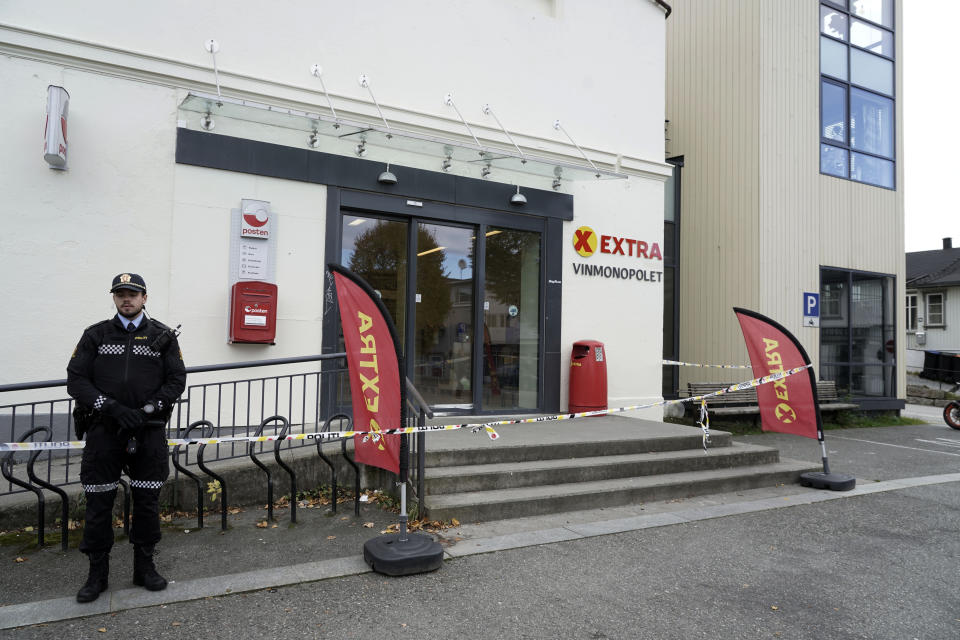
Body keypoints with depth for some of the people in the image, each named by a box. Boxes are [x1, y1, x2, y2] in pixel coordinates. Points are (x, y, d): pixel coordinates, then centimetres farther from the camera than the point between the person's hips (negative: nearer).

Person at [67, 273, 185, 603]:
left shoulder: (163, 336, 6)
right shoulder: (96, 335, 7)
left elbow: (176, 381, 2)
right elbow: (75, 379, 0)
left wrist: (146, 410, -11)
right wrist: (110, 407, -13)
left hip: (149, 433, 0)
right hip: (104, 431, 0)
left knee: (147, 501, 8)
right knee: (98, 504, 5)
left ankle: (144, 566, 24)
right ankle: (97, 573, 21)